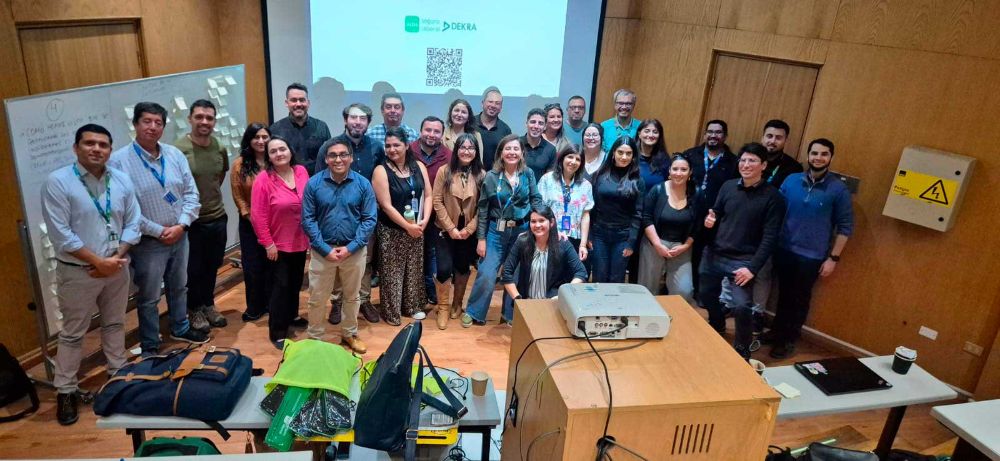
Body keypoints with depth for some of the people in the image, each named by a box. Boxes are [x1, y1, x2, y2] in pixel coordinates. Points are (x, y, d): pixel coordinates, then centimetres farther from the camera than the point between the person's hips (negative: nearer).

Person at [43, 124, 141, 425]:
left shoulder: (122, 180, 0)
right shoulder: (57, 182, -13)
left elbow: (132, 223, 1)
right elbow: (61, 234, -17)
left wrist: (117, 257, -12)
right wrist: (98, 261, -17)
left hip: (117, 267, 4)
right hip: (78, 271, -4)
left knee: (115, 324, 18)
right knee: (73, 333, 7)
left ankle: (119, 374, 34)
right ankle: (65, 391, 20)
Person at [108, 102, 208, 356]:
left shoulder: (175, 155, 1)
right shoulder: (119, 161, -15)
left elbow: (191, 193, 2)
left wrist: (180, 226, -10)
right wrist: (159, 231, -15)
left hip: (179, 237, 5)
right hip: (147, 242, -5)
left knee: (179, 287, 22)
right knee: (148, 297, 10)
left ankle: (180, 328, 43)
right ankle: (150, 347, 26)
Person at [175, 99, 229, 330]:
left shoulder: (220, 149, 0)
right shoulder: (178, 149, -16)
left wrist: (211, 194, 11)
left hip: (218, 218, 5)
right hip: (190, 221, -4)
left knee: (212, 266, 18)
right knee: (193, 269, 11)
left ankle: (208, 304, 37)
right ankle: (194, 309, 30)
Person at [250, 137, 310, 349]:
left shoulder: (301, 172, -1)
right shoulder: (264, 180, -15)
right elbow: (258, 216, -15)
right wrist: (268, 243, -15)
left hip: (300, 241, 5)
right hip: (278, 244, -5)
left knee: (296, 283, 18)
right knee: (280, 286, 0)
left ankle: (291, 317, 39)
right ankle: (277, 332, 11)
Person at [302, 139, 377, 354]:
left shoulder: (363, 184, -7)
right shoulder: (314, 183, -8)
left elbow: (369, 219, -8)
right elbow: (307, 219, -8)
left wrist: (350, 248, -16)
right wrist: (326, 249, -15)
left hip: (354, 251, 1)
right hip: (322, 251, -1)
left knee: (352, 296, 18)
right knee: (317, 298, 11)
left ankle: (349, 334, 38)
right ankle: (314, 337, 32)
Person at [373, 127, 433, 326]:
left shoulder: (418, 167, 3)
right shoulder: (381, 171, -10)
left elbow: (428, 195, 2)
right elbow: (386, 206, -15)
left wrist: (424, 221, -11)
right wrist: (408, 226, -16)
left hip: (417, 229, 4)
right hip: (391, 231, -4)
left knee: (414, 270, 14)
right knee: (392, 272, 3)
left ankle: (412, 306, 30)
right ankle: (391, 312, 17)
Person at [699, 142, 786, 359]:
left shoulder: (772, 197, -8)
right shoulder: (728, 186, 4)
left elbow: (769, 237, -11)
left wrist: (753, 267, -17)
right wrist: (709, 220, -9)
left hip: (743, 261, -5)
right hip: (714, 254, 5)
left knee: (742, 307, -13)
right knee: (705, 295, 18)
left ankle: (742, 352, 12)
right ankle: (717, 327, 49)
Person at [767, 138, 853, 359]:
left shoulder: (839, 189, -9)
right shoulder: (791, 180, -1)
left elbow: (845, 226, -6)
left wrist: (833, 258, -8)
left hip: (812, 256, -3)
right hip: (784, 250, 3)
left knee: (799, 299, 12)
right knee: (784, 294, 18)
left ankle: (788, 341, 28)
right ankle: (776, 332, 36)